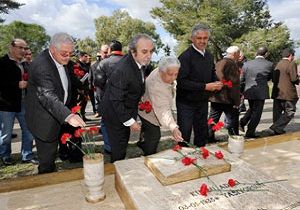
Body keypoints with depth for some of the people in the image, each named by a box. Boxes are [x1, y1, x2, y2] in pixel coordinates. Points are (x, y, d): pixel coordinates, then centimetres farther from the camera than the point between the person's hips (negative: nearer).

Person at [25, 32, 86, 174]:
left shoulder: (62, 61, 2)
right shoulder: (41, 65, -28)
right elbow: (47, 95, -42)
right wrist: (68, 115, -56)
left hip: (57, 116, 9)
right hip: (44, 121, -9)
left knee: (51, 155, 27)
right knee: (47, 162, 2)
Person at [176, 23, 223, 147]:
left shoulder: (209, 56, 7)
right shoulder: (185, 56, -16)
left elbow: (212, 75, 20)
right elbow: (181, 81, -23)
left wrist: (217, 83, -3)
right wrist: (205, 86, -24)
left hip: (203, 102, 7)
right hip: (186, 103, -7)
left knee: (202, 134, 18)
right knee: (184, 135, 5)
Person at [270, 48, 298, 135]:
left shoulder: (277, 65, 11)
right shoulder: (292, 64, -10)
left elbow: (273, 79, 11)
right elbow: (294, 79, -15)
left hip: (277, 93, 7)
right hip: (288, 93, -7)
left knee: (277, 112, 11)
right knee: (289, 112, 4)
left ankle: (277, 130, 18)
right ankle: (276, 127, -5)